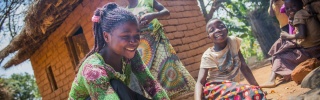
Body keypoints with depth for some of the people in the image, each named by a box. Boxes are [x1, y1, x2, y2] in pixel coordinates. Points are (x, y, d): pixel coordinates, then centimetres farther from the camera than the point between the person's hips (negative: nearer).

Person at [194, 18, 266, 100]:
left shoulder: (233, 41, -3)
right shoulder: (208, 56, -15)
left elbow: (244, 67, 4)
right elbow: (200, 82, -23)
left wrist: (258, 88, 3)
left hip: (230, 86, 5)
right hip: (213, 88, -5)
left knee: (257, 93, -24)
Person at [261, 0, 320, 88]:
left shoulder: (299, 14, -10)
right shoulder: (306, 12, 17)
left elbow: (302, 35, -23)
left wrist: (287, 36, -8)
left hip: (310, 51, -9)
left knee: (279, 56, 1)